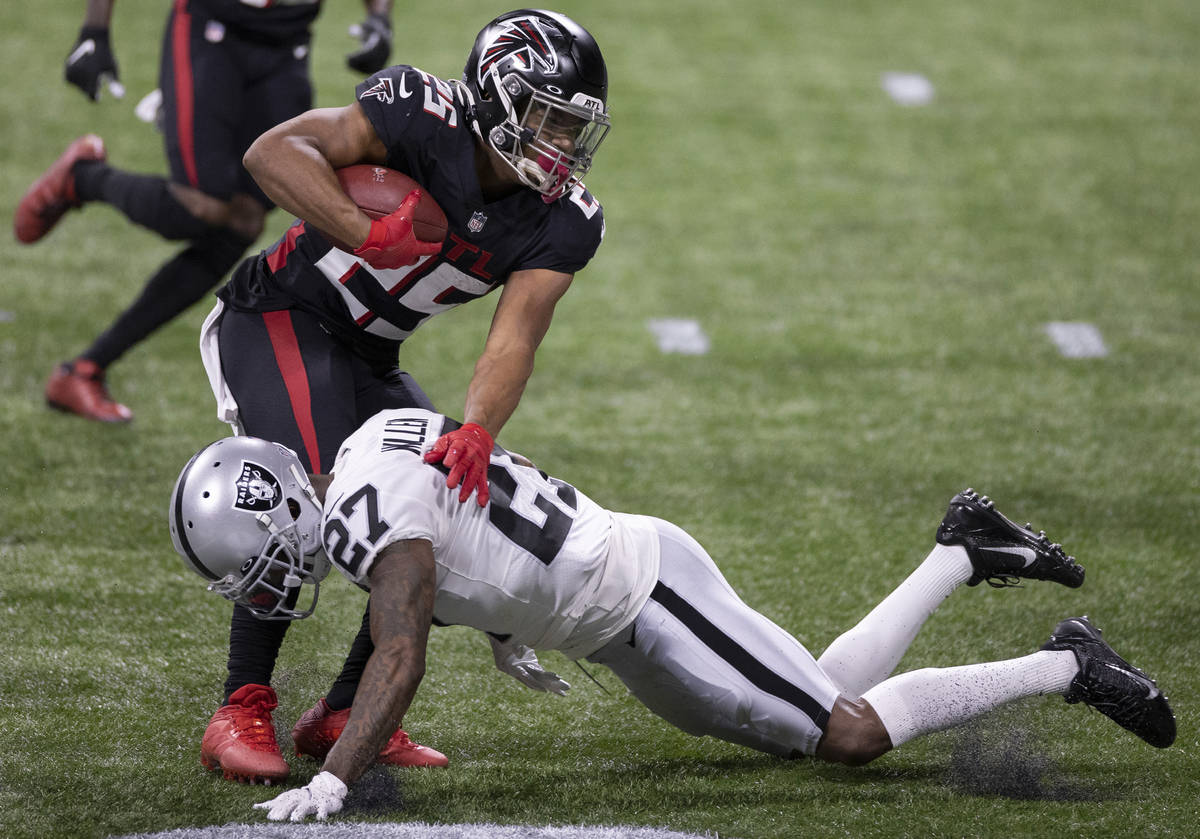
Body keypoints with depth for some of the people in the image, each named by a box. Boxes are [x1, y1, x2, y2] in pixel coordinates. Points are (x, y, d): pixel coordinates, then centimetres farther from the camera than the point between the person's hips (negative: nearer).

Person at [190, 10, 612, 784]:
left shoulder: (563, 223, -8)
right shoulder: (425, 117, -23)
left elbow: (514, 342, -20)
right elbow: (273, 152, -30)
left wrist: (476, 432, -40)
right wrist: (366, 233, -44)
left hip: (368, 361, 7)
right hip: (279, 318, -7)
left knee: (458, 506, -1)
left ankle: (343, 714, 11)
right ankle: (243, 712, -18)